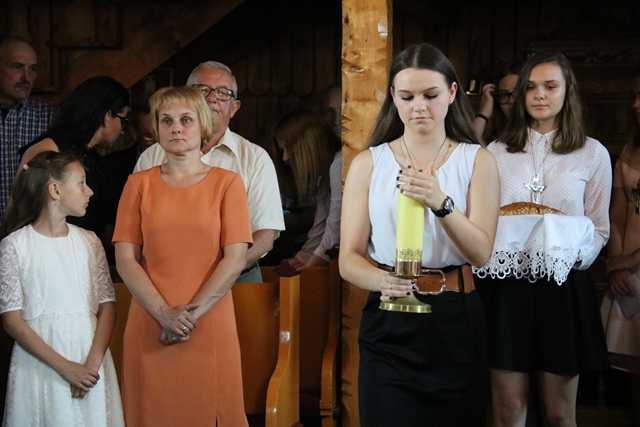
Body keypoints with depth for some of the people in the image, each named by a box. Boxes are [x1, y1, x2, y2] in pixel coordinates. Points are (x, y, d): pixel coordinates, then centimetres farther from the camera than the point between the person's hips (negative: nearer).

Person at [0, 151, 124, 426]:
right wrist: (64, 367, -14)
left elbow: (107, 306, 2)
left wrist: (92, 364, -11)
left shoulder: (89, 241, 7)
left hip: (90, 364, 3)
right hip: (39, 361, -3)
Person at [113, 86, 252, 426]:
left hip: (211, 326, -1)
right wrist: (164, 313, -11)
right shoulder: (139, 184, 7)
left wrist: (193, 312, -11)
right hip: (150, 328, 1)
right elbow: (125, 260, 1)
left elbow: (235, 258, -4)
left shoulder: (227, 183, 4)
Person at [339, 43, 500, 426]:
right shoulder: (368, 163, 5)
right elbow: (349, 258, 0)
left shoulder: (478, 161, 3)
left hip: (455, 322, 0)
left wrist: (441, 203, -25)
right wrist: (383, 281, -22)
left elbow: (481, 253, -8)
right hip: (389, 325, 0)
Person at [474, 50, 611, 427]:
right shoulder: (497, 152, 8)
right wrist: (488, 249, -8)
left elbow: (600, 230, 5)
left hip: (564, 289, -1)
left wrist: (573, 254, -15)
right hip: (507, 287, 1)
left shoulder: (593, 153, 2)